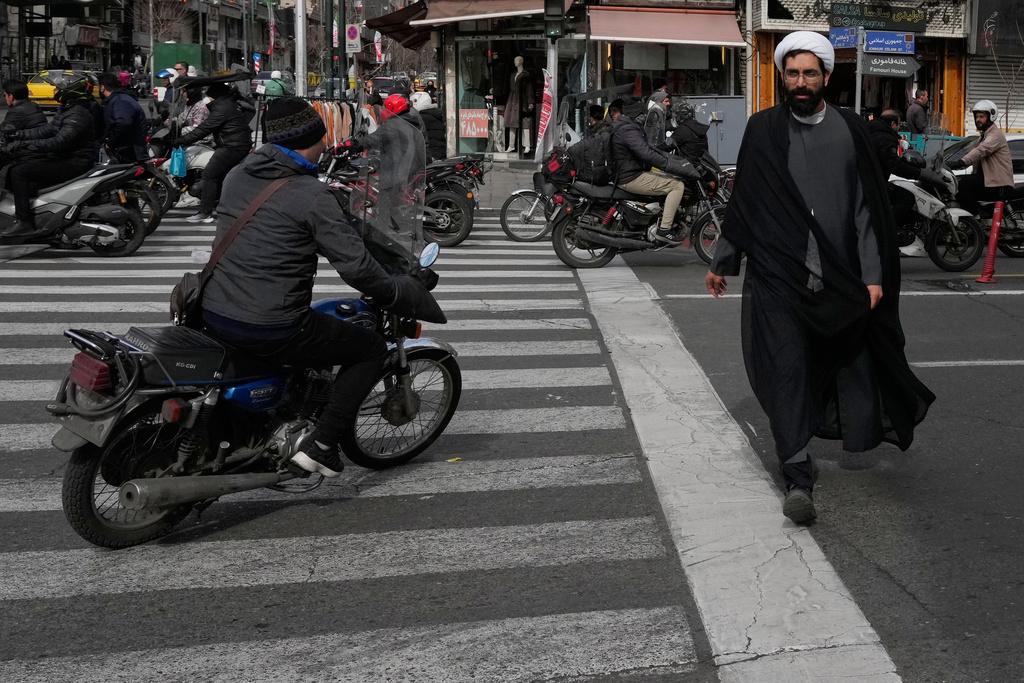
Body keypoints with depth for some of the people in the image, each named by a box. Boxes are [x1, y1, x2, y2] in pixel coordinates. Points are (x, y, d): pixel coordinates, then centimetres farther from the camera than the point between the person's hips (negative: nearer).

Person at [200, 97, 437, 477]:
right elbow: (355, 266, -16)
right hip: (272, 330, -8)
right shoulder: (313, 196, -14)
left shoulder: (237, 176, 7)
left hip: (213, 317, 8)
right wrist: (399, 293, 1)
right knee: (372, 349, 10)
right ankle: (321, 445, 3)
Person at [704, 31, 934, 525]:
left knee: (853, 364, 12)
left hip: (840, 277, 1)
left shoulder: (850, 130, 5)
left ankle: (862, 430, 38)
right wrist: (722, 262, 13)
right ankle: (798, 479, -10)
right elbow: (742, 200, 11)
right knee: (785, 370, -10)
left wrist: (873, 276, -2)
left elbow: (866, 208, 4)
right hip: (776, 275, -1)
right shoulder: (763, 129, 4)